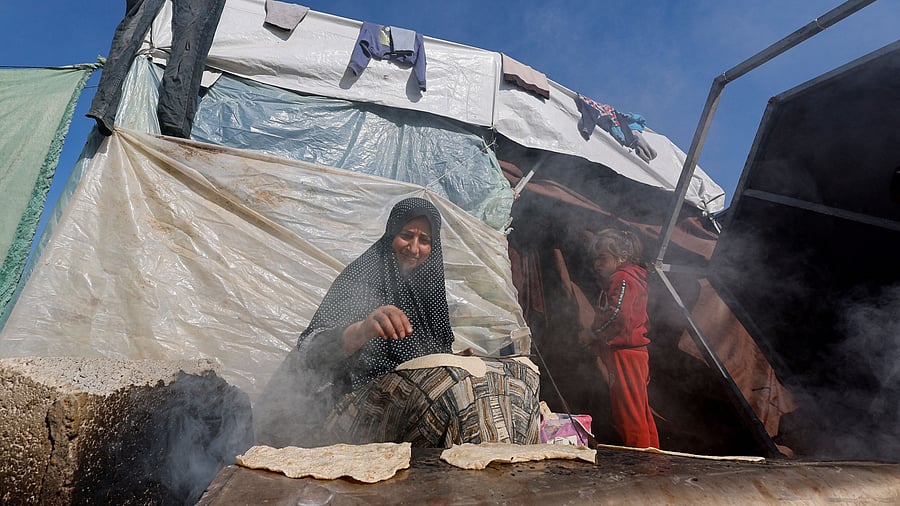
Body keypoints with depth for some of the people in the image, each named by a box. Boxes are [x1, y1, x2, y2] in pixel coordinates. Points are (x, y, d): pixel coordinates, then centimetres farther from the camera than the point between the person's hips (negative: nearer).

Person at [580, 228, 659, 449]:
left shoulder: (622, 278, -10)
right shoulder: (633, 278, 21)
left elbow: (617, 314, -25)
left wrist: (594, 333, -10)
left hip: (624, 355, -11)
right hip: (636, 353, 11)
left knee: (627, 412, -7)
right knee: (641, 412, 16)